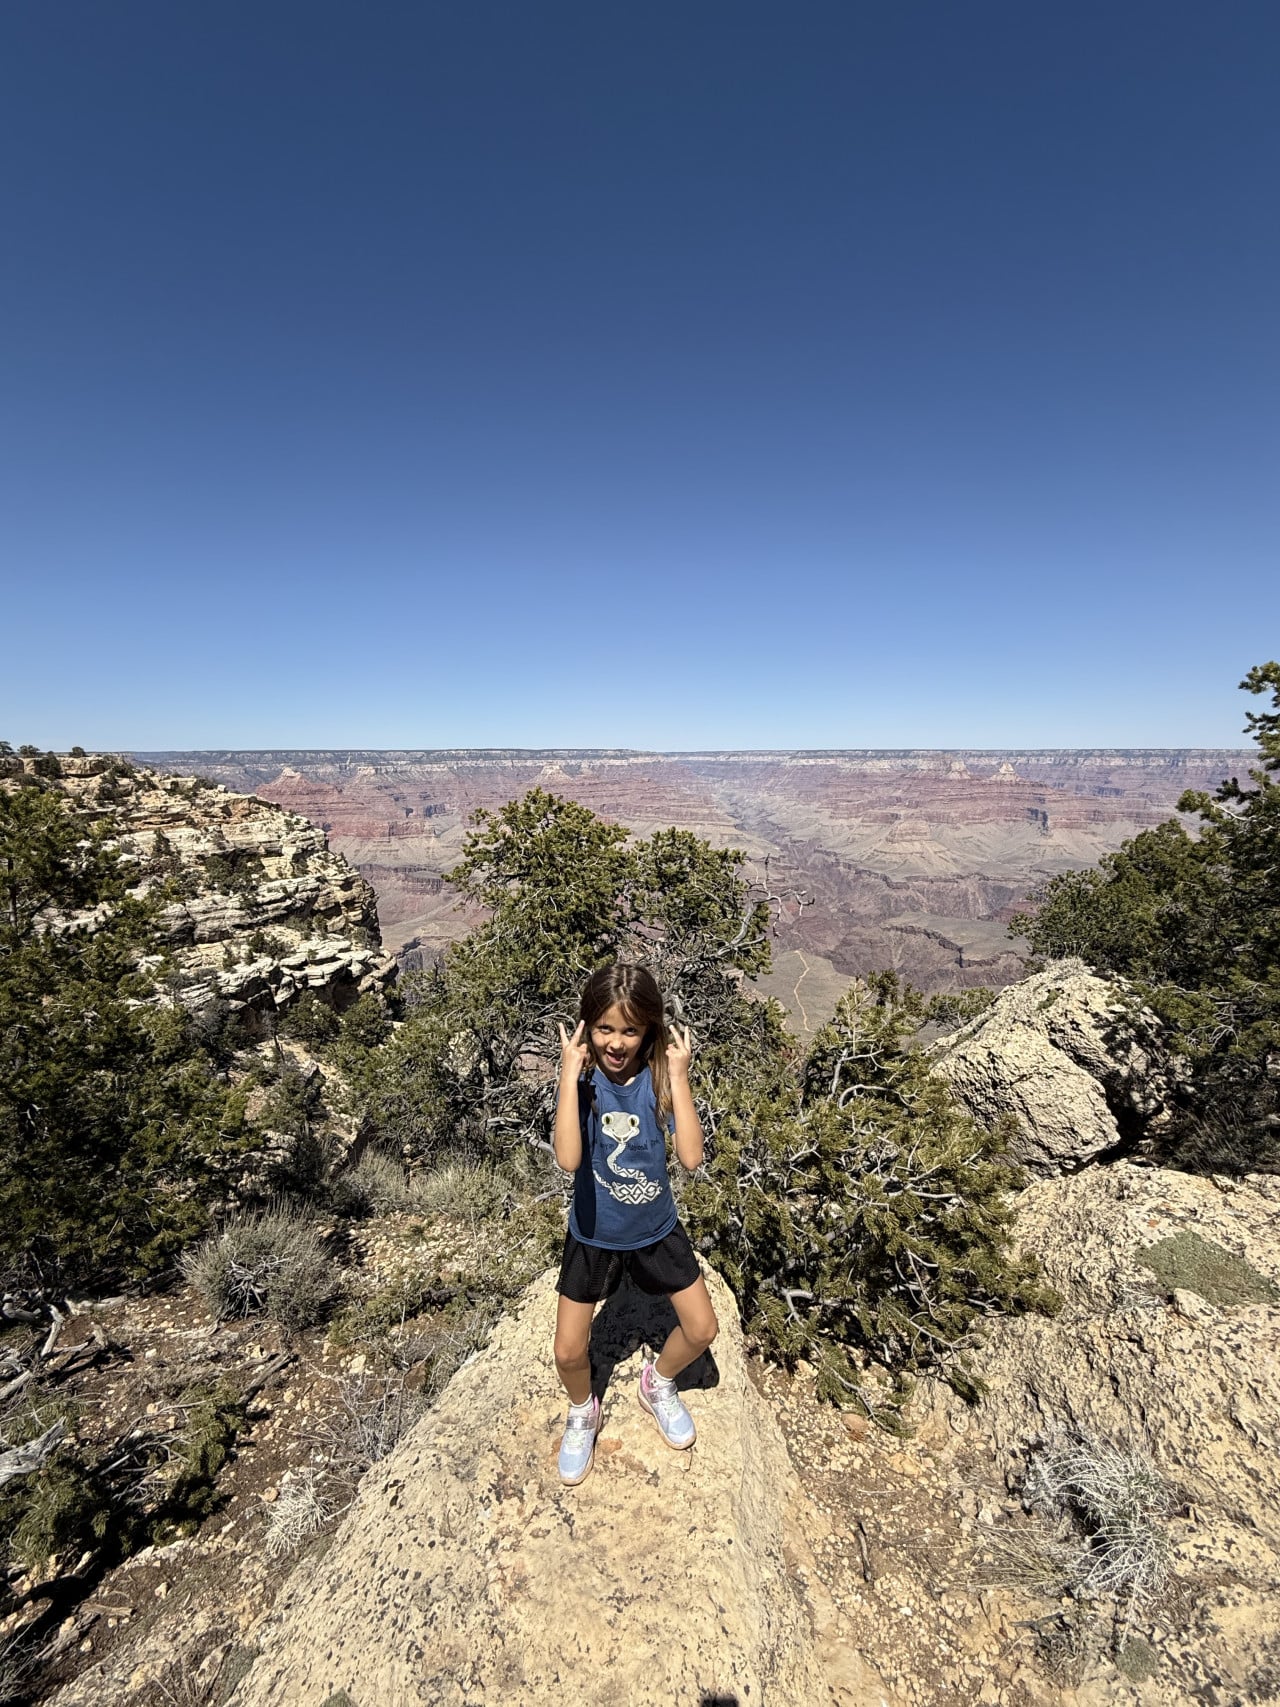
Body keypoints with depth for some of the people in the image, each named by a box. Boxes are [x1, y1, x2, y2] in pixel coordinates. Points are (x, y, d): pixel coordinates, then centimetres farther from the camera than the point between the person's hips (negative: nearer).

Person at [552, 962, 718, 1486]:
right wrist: (570, 1075, -40)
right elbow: (568, 1160, -37)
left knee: (701, 1330, 11)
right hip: (593, 1236, -1)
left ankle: (657, 1384, 44)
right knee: (569, 1352, 6)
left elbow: (691, 1156, -30)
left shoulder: (660, 1077, -19)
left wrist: (678, 1076, -34)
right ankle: (582, 1412, 41)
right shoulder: (581, 1080, -22)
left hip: (657, 1230, 2)